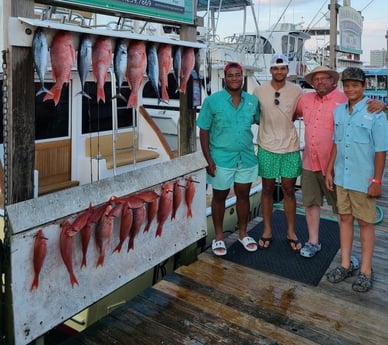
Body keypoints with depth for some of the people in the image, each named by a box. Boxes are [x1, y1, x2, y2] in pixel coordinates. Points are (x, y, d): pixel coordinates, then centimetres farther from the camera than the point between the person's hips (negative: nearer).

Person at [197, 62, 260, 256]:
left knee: (243, 195, 14)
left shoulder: (252, 101, 3)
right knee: (219, 197, 11)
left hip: (246, 158, 3)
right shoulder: (212, 101, -6)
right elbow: (204, 131, -6)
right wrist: (208, 159, -12)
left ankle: (243, 233, 33)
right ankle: (218, 236, 27)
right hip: (221, 159, -3)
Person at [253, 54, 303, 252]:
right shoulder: (259, 91, -3)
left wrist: (286, 122, 0)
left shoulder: (296, 91, -2)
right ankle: (267, 230, 24)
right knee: (268, 189, 10)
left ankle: (291, 232, 22)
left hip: (290, 148, 0)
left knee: (289, 190, 9)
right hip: (267, 148, 0)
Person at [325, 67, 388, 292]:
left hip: (363, 180, -5)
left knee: (365, 223, 6)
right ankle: (346, 264, 26)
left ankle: (366, 270, 18)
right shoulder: (339, 111, 5)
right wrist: (330, 170, 11)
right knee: (345, 218, 13)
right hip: (342, 178, 5)